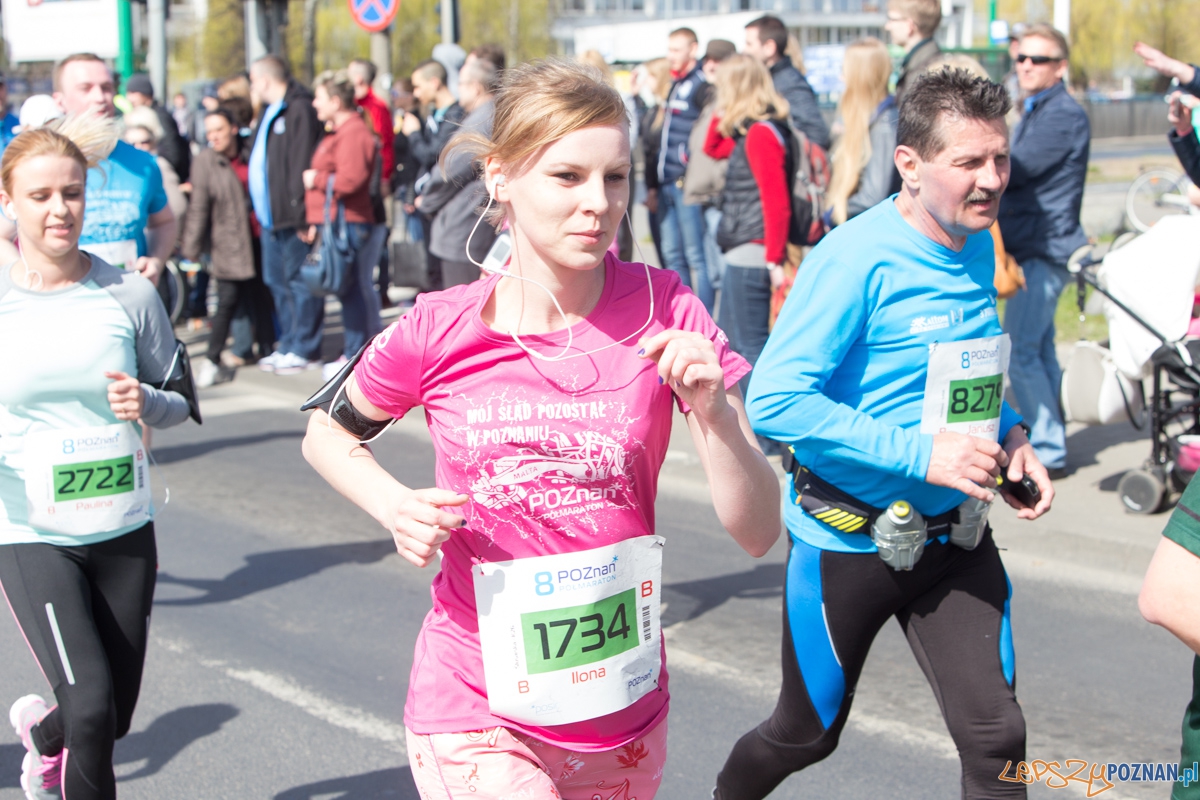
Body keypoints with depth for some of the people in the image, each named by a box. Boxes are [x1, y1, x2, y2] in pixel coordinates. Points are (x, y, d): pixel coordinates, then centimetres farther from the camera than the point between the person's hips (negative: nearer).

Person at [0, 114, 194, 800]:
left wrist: (147, 402, -17)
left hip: (125, 529, 3)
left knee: (114, 720, 13)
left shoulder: (129, 294, -3)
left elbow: (178, 403, 6)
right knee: (90, 708, -16)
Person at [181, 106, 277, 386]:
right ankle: (211, 360, 1)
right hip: (228, 243, -3)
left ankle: (268, 350, 23)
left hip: (258, 237, 3)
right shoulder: (205, 161, -5)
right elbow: (199, 208, -5)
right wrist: (191, 250, -7)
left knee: (262, 297, 9)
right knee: (228, 300, -8)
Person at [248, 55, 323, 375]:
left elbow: (302, 165, -21)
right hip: (271, 216, 10)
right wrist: (256, 205, 16)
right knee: (277, 282, 14)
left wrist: (300, 210, -24)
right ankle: (289, 345, 23)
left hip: (291, 216, -10)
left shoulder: (299, 110, -14)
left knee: (299, 282, -3)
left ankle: (305, 349, 4)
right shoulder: (270, 112, 17)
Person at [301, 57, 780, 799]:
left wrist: (714, 411, -26)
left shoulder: (665, 313, -10)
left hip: (622, 711, 2)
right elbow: (326, 434, 9)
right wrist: (394, 505, -10)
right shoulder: (440, 332, -11)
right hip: (476, 708, -2)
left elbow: (758, 532, -9)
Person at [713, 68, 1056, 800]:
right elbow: (774, 399, -28)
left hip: (955, 535, 5)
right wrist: (921, 454, -29)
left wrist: (1008, 435, -1)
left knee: (995, 735, -5)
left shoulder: (978, 248, 2)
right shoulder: (855, 259, -21)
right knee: (807, 735, 15)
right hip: (850, 538, -5)